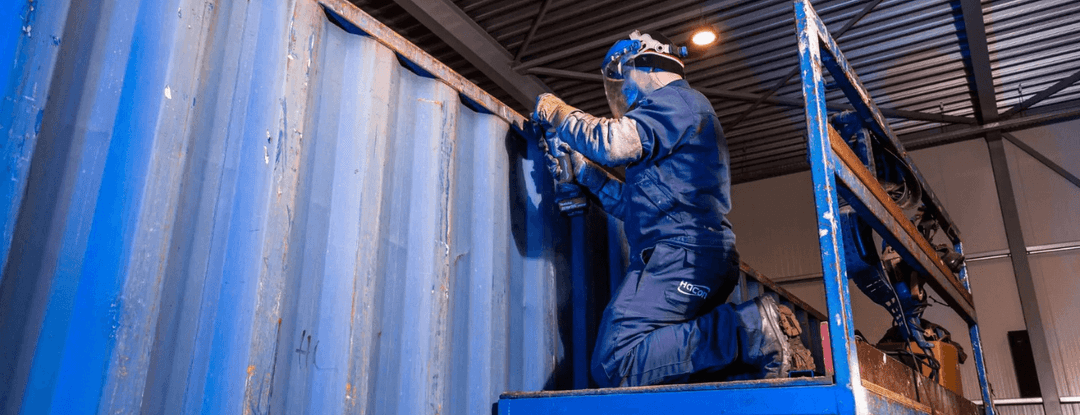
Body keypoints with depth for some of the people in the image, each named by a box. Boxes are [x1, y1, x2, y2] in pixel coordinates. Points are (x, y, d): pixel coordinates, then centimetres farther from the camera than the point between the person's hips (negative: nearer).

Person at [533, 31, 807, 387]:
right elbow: (634, 204, 32)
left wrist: (561, 115, 1)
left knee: (614, 366, -20)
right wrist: (583, 170, 30)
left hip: (681, 254, -11)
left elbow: (615, 142, -17)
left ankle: (749, 329, -19)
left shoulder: (675, 99, 2)